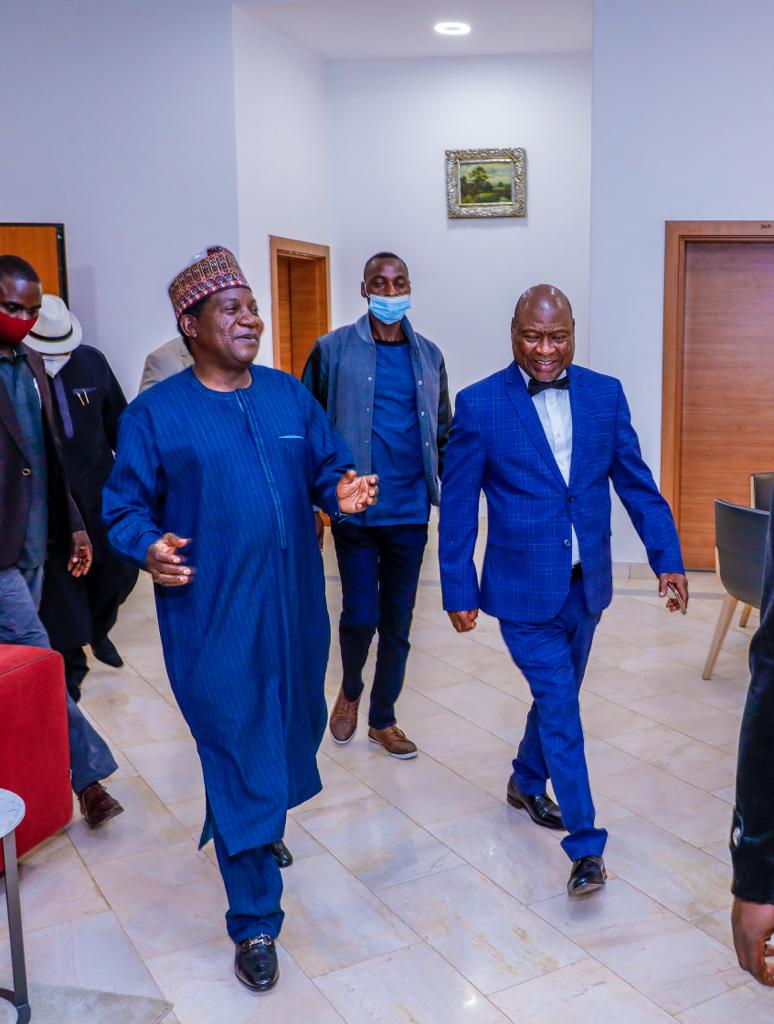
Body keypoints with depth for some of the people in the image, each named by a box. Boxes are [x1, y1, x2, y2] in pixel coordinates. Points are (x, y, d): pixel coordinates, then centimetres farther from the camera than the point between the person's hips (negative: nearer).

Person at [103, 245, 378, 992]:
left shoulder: (289, 395, 7)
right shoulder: (155, 414, -4)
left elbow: (327, 469, 11)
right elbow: (124, 506, -2)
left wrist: (342, 492, -12)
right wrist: (147, 549, -22)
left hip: (295, 610, 5)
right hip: (213, 621, -5)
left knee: (292, 738, 20)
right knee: (238, 767, 0)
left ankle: (256, 835, 52)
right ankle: (254, 925, 17)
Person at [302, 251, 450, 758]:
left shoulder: (428, 355, 7)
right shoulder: (333, 350, -3)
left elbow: (443, 432, 14)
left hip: (411, 511, 3)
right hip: (355, 509, -3)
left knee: (398, 621, 10)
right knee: (360, 616, -1)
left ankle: (383, 718, 28)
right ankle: (350, 690, 31)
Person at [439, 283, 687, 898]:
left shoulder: (606, 394, 1)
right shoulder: (480, 405, -9)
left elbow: (636, 483, 5)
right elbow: (458, 506, -6)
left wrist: (667, 558, 0)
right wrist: (459, 591, -5)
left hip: (586, 583, 4)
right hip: (524, 588, -4)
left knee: (559, 696, 20)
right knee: (560, 708, -3)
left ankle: (527, 783, 46)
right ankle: (585, 845, 10)